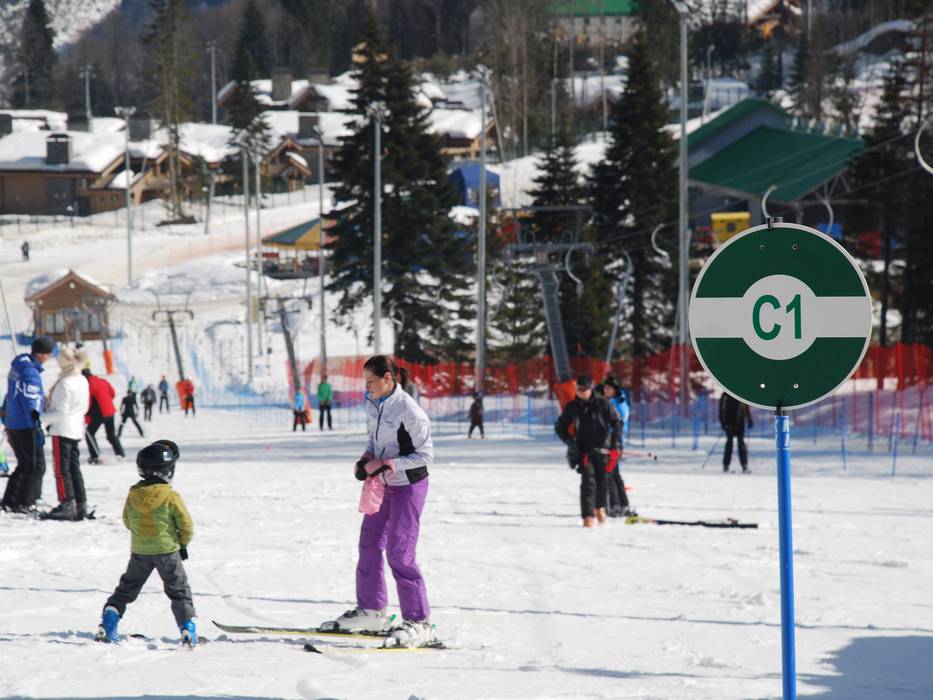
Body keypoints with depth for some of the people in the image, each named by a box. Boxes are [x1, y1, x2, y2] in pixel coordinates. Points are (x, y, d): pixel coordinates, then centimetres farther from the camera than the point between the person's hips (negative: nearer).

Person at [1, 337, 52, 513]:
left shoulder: (17, 366, 11)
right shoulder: (31, 372, -19)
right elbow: (30, 404, -22)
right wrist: (37, 429, -21)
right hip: (27, 426, -9)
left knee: (24, 465, 17)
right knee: (36, 466, -1)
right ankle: (26, 503, -2)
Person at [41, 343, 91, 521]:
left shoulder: (65, 383, -20)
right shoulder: (82, 380, 8)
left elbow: (61, 412, -20)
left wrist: (46, 418, -8)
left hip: (62, 431, -9)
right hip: (76, 430, 9)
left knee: (62, 469, -3)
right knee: (74, 468, 12)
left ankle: (66, 505, -5)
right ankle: (81, 506, 13)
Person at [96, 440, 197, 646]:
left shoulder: (133, 495, -6)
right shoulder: (171, 497, -17)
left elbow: (127, 521, 8)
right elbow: (186, 525, -10)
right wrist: (183, 544, 9)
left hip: (139, 551, 3)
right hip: (167, 550, -3)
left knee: (127, 588, 17)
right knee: (179, 590, 7)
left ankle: (108, 624, 12)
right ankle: (188, 630, 0)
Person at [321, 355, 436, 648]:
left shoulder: (409, 411, -23)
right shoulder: (373, 404, 2)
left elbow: (425, 456, -19)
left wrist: (386, 463, -23)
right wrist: (367, 458, -2)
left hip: (408, 486, -9)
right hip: (381, 484, 9)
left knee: (399, 553, -12)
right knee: (369, 544, 13)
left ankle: (419, 622, -7)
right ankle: (371, 611, 28)